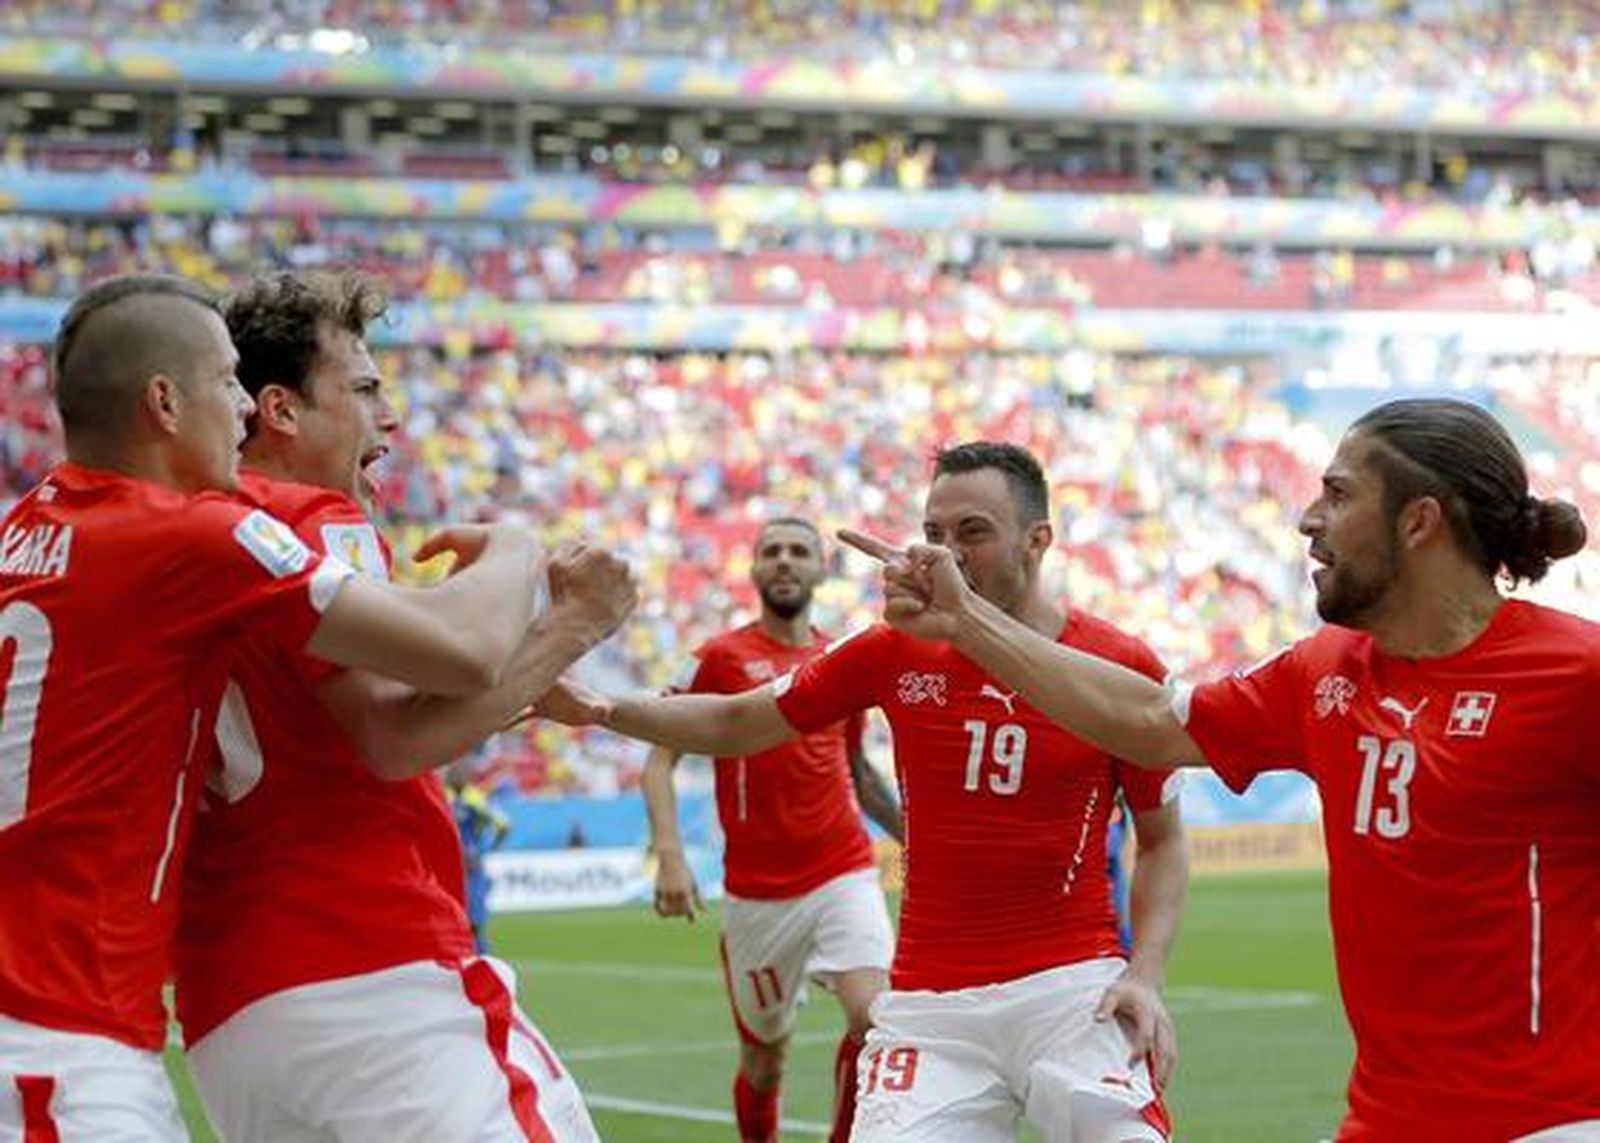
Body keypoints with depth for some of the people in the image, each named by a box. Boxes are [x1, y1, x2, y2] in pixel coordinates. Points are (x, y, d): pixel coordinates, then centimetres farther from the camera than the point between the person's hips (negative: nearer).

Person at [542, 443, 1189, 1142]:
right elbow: (735, 725, 12)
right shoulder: (894, 652, 2)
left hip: (1074, 992, -2)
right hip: (928, 1005, 2)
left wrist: (1146, 977, -7)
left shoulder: (1123, 666, -3)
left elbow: (1163, 841, 7)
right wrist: (603, 710, -2)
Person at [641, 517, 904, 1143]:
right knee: (764, 1055, 9)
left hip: (844, 874, 2)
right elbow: (661, 757, -3)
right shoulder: (722, 656, -1)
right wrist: (668, 855, -16)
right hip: (757, 891, -2)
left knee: (870, 1014, -21)